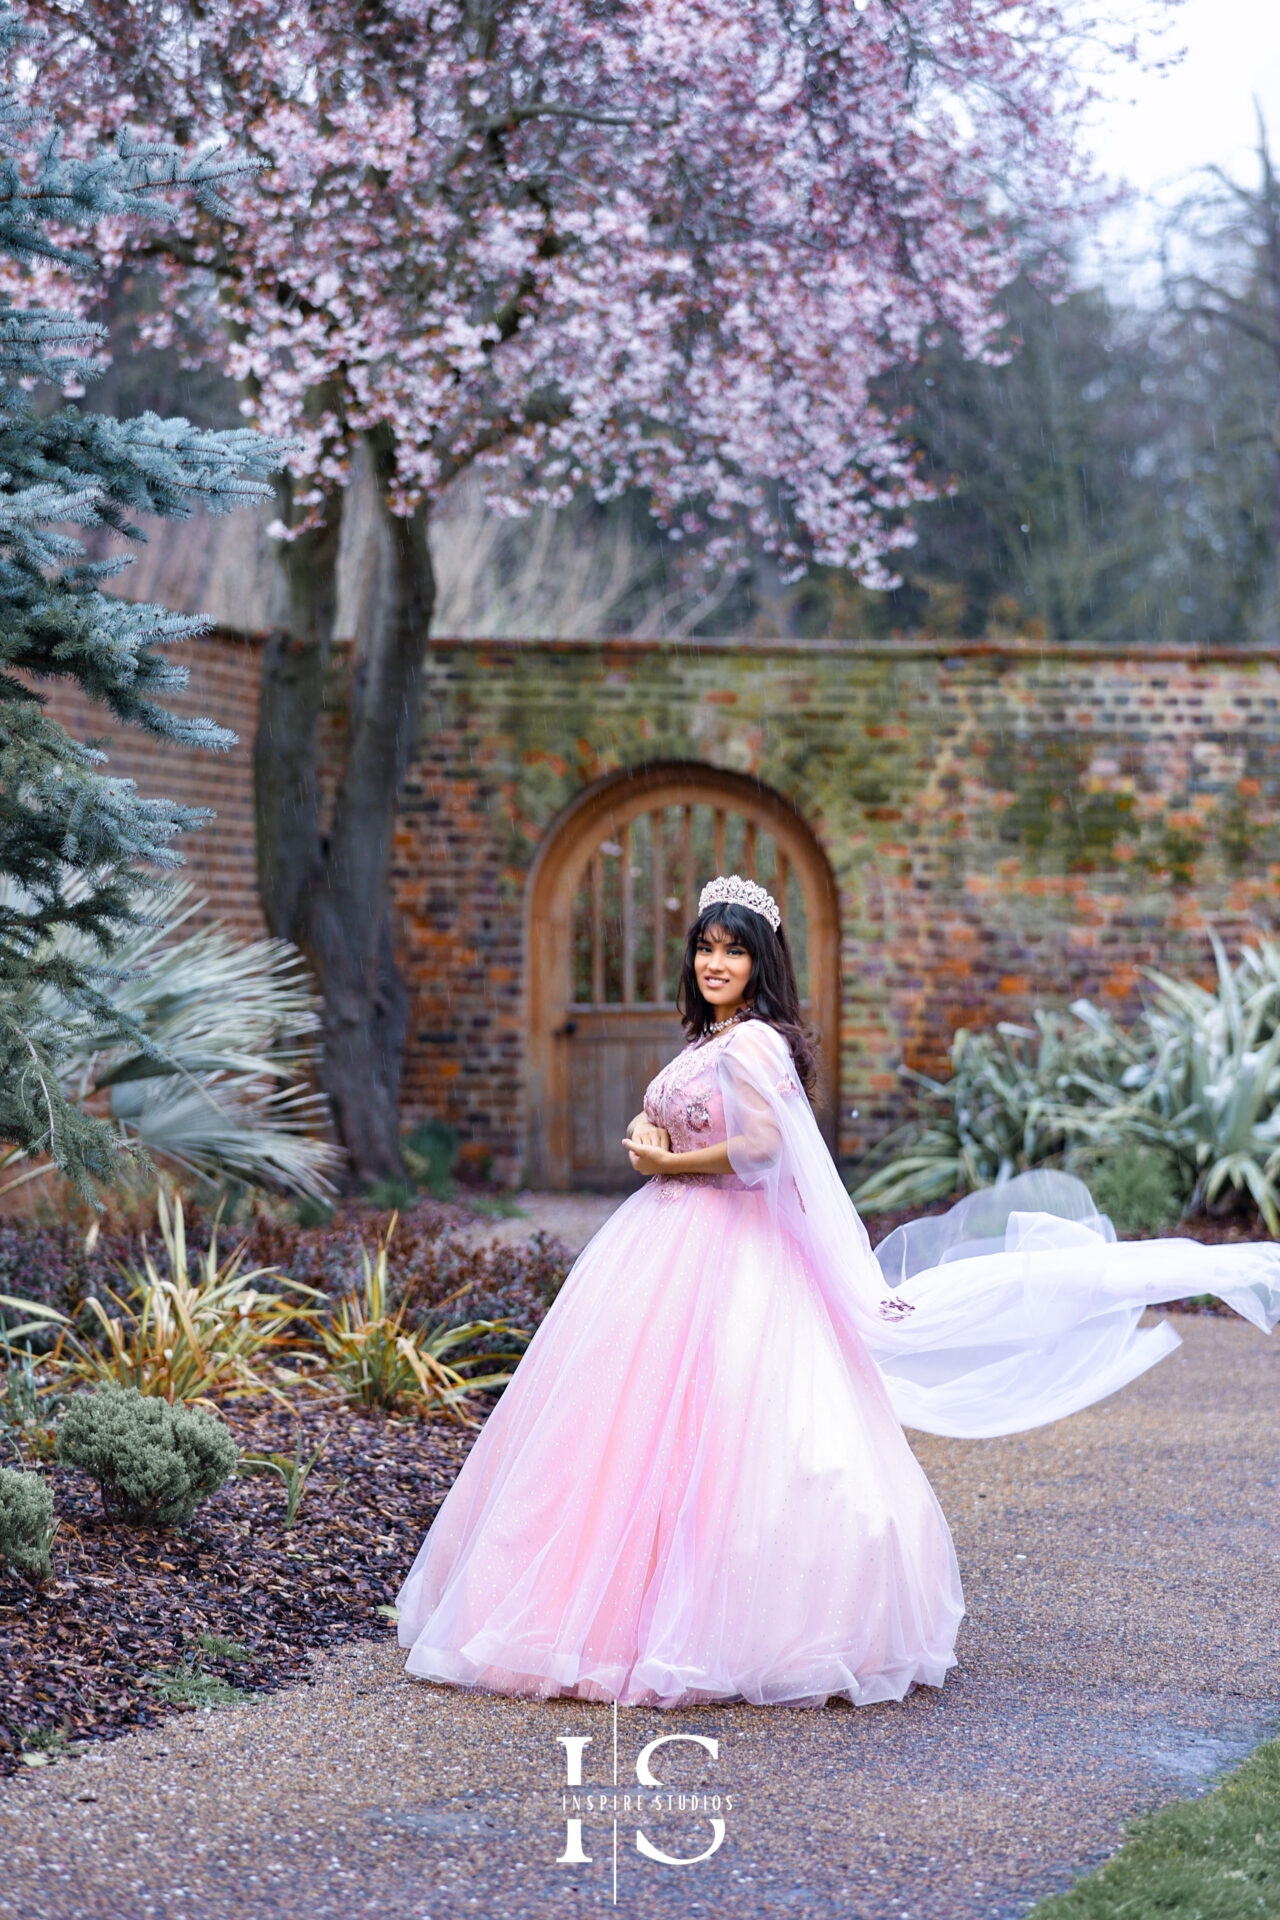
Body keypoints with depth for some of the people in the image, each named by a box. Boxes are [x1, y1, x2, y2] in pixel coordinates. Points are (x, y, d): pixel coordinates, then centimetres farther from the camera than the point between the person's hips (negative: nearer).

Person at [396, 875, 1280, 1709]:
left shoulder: (751, 1043, -13)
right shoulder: (704, 1039, 17)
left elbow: (758, 1147, -23)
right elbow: (657, 1119, 23)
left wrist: (664, 1163, -11)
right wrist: (643, 1134, 0)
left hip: (725, 1256, -10)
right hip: (676, 1245, 10)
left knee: (693, 1424, -9)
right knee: (659, 1426, 9)